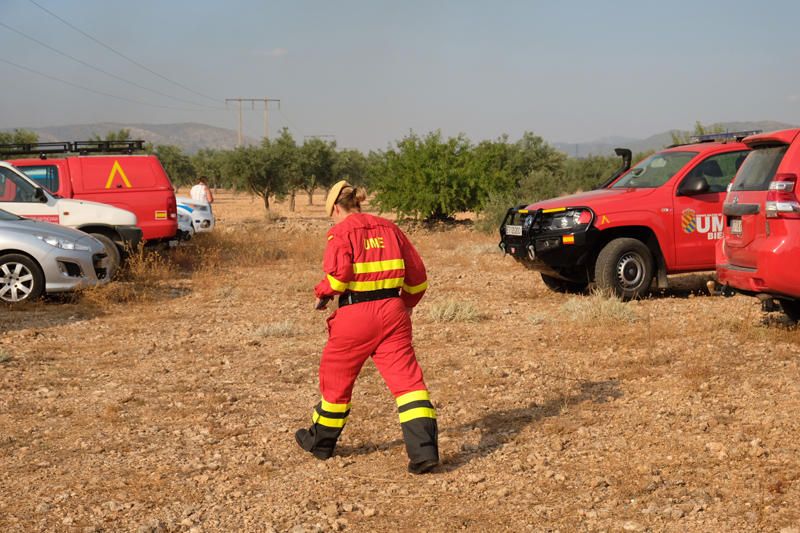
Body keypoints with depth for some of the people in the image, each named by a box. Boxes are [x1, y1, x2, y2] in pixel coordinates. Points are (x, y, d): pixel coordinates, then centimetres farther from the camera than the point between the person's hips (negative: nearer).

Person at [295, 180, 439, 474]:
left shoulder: (341, 232, -4)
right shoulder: (388, 228, 12)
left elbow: (337, 273, -20)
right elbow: (417, 274, 14)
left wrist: (322, 294, 0)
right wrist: (407, 302, 30)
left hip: (355, 314, -4)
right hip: (393, 311, 4)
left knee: (336, 378, 15)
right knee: (406, 378, -1)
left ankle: (321, 441, 34)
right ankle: (424, 450, -13)